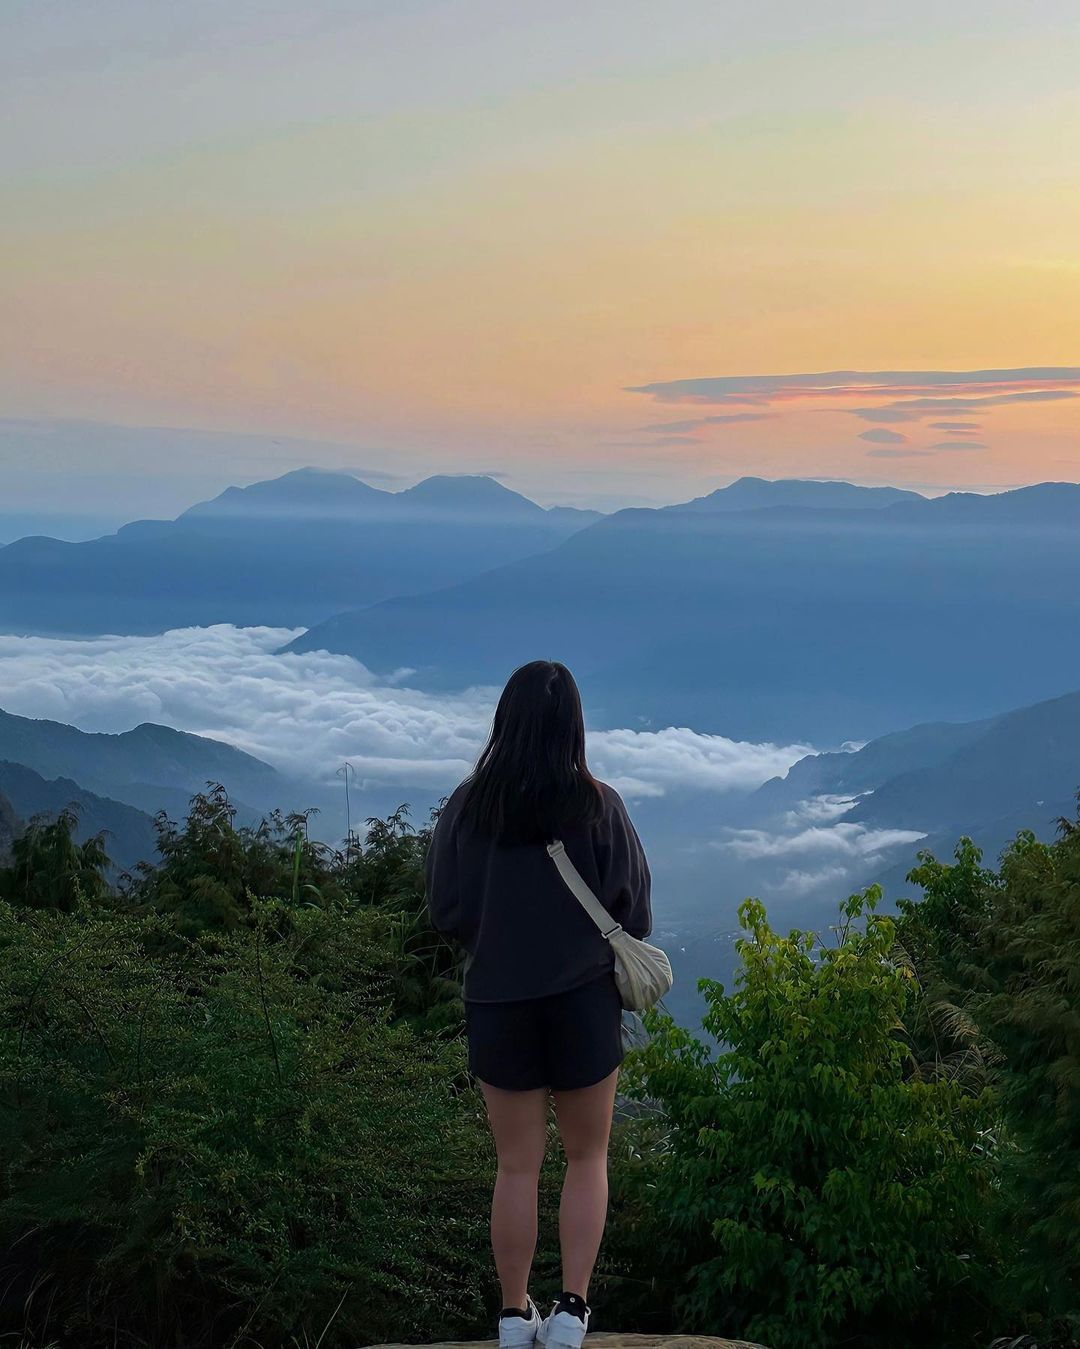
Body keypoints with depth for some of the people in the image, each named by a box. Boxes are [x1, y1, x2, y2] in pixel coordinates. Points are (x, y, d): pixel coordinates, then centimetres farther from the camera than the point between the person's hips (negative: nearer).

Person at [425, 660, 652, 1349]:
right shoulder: (598, 804, -10)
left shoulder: (470, 804, -7)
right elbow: (635, 915, -5)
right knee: (588, 1159, 15)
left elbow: (446, 912, -2)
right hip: (584, 1000, -1)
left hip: (497, 1002, 1)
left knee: (517, 1165, 13)